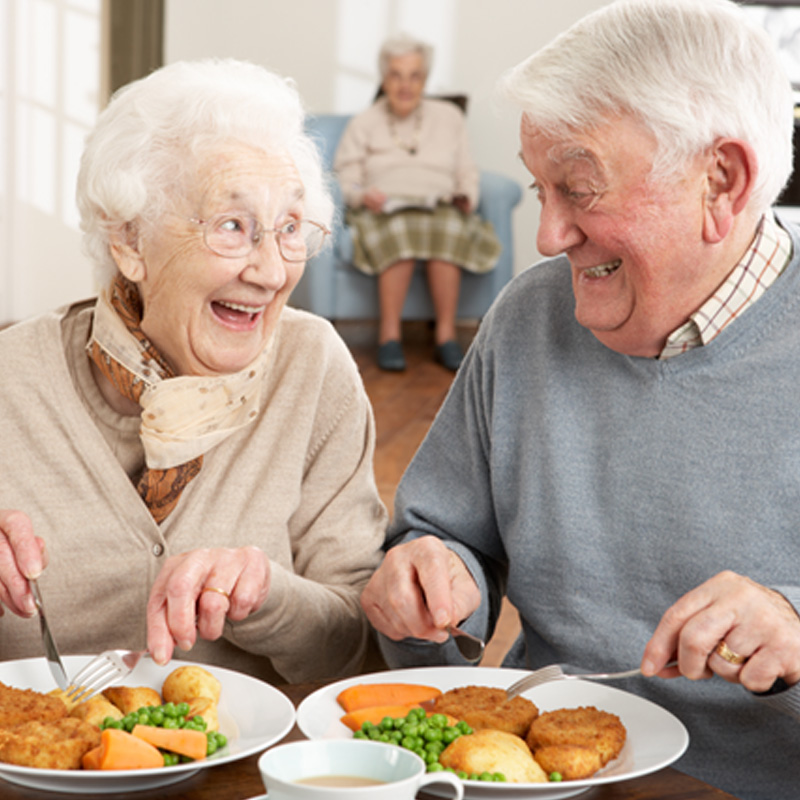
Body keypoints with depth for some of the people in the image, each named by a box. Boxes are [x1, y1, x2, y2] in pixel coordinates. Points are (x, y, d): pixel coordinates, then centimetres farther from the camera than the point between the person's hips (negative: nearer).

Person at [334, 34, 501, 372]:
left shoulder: (448, 117, 21)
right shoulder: (363, 124, 16)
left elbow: (467, 173, 16)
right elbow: (345, 181, 7)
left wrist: (467, 198, -6)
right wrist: (363, 196, -16)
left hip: (441, 209, 1)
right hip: (383, 213, -1)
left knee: (447, 230, -37)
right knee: (400, 232, -39)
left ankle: (446, 333, -32)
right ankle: (389, 333, -35)